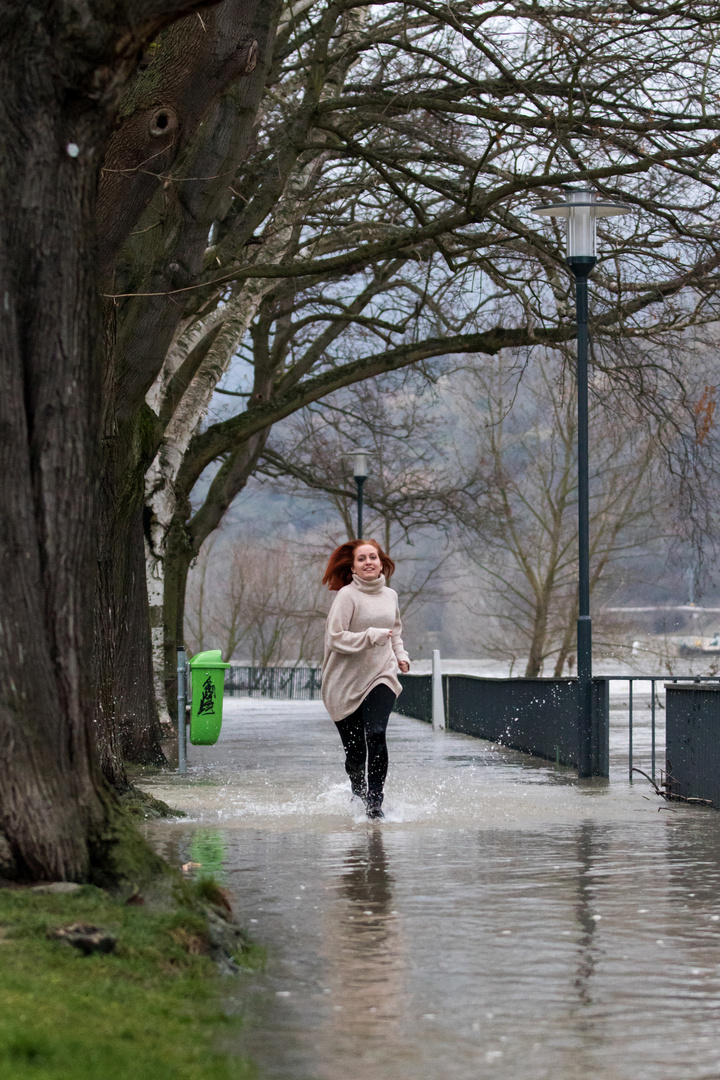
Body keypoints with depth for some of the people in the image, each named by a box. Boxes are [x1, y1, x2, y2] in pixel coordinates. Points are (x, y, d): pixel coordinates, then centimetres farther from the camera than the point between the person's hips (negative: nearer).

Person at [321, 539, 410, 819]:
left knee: (376, 735, -21)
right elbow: (335, 638, -15)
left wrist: (400, 655, 11)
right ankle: (357, 791, 33)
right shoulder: (347, 596, -9)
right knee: (355, 752, 2)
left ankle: (375, 802, -15)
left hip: (381, 677, 3)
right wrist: (372, 636, -22)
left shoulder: (390, 596, 9)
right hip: (346, 683, -3)